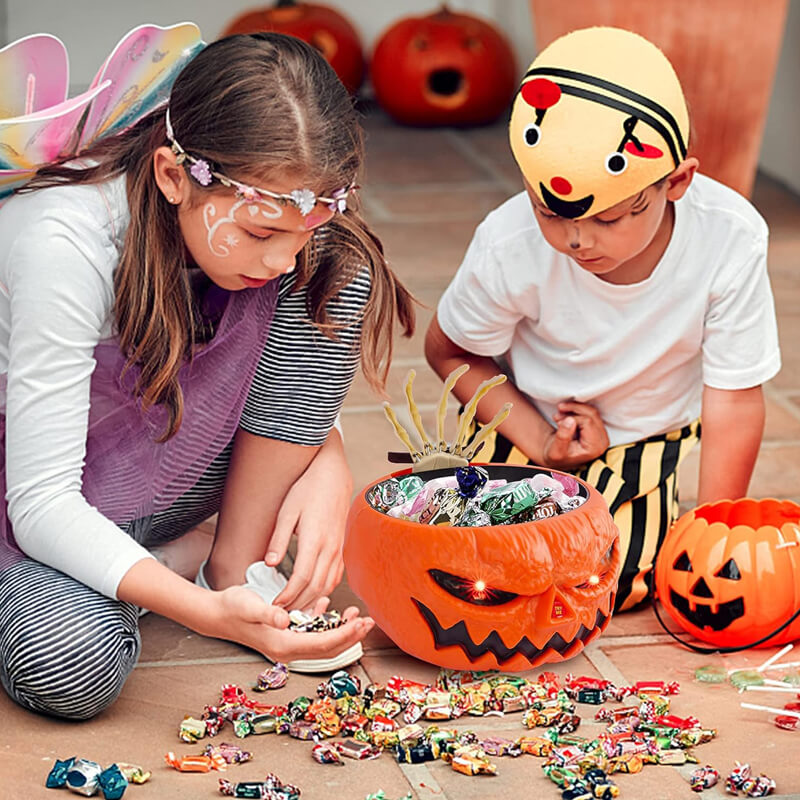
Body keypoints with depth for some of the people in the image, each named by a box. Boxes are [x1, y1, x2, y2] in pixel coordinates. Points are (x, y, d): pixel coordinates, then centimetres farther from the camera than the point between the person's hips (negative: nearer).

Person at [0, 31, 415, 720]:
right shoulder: (65, 241, -33)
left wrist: (328, 469, -22)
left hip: (148, 477, 5)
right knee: (72, 666, -37)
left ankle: (240, 566, -8)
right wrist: (208, 613, -45)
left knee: (336, 273, -17)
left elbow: (303, 392, 1)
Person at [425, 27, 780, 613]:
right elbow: (450, 353, -8)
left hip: (652, 437, 0)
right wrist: (542, 446, -20)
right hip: (534, 426, 1)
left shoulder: (730, 240, -30)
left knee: (614, 581, -17)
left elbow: (733, 401, -19)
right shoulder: (508, 247, -28)